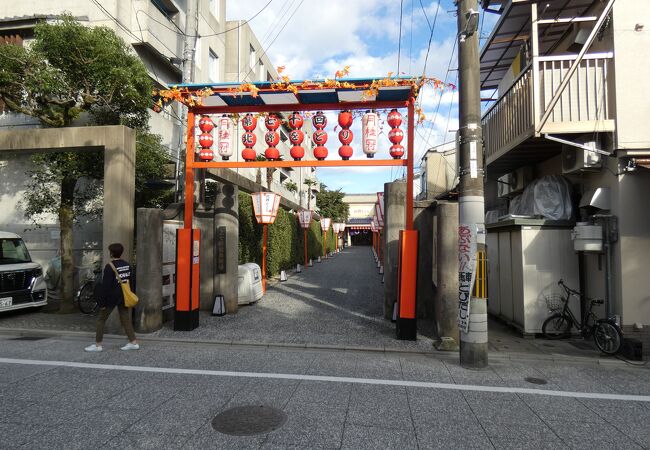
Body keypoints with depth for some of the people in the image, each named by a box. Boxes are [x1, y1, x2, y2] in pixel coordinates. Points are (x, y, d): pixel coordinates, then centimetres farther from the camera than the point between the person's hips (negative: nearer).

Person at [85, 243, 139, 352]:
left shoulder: (110, 267, -16)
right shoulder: (127, 265, 6)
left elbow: (105, 286, -17)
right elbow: (130, 282, 14)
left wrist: (102, 302, -12)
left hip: (111, 297, -6)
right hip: (124, 298, 7)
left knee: (101, 320, 8)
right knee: (126, 320, 10)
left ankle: (98, 345, 12)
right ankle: (133, 342, 9)